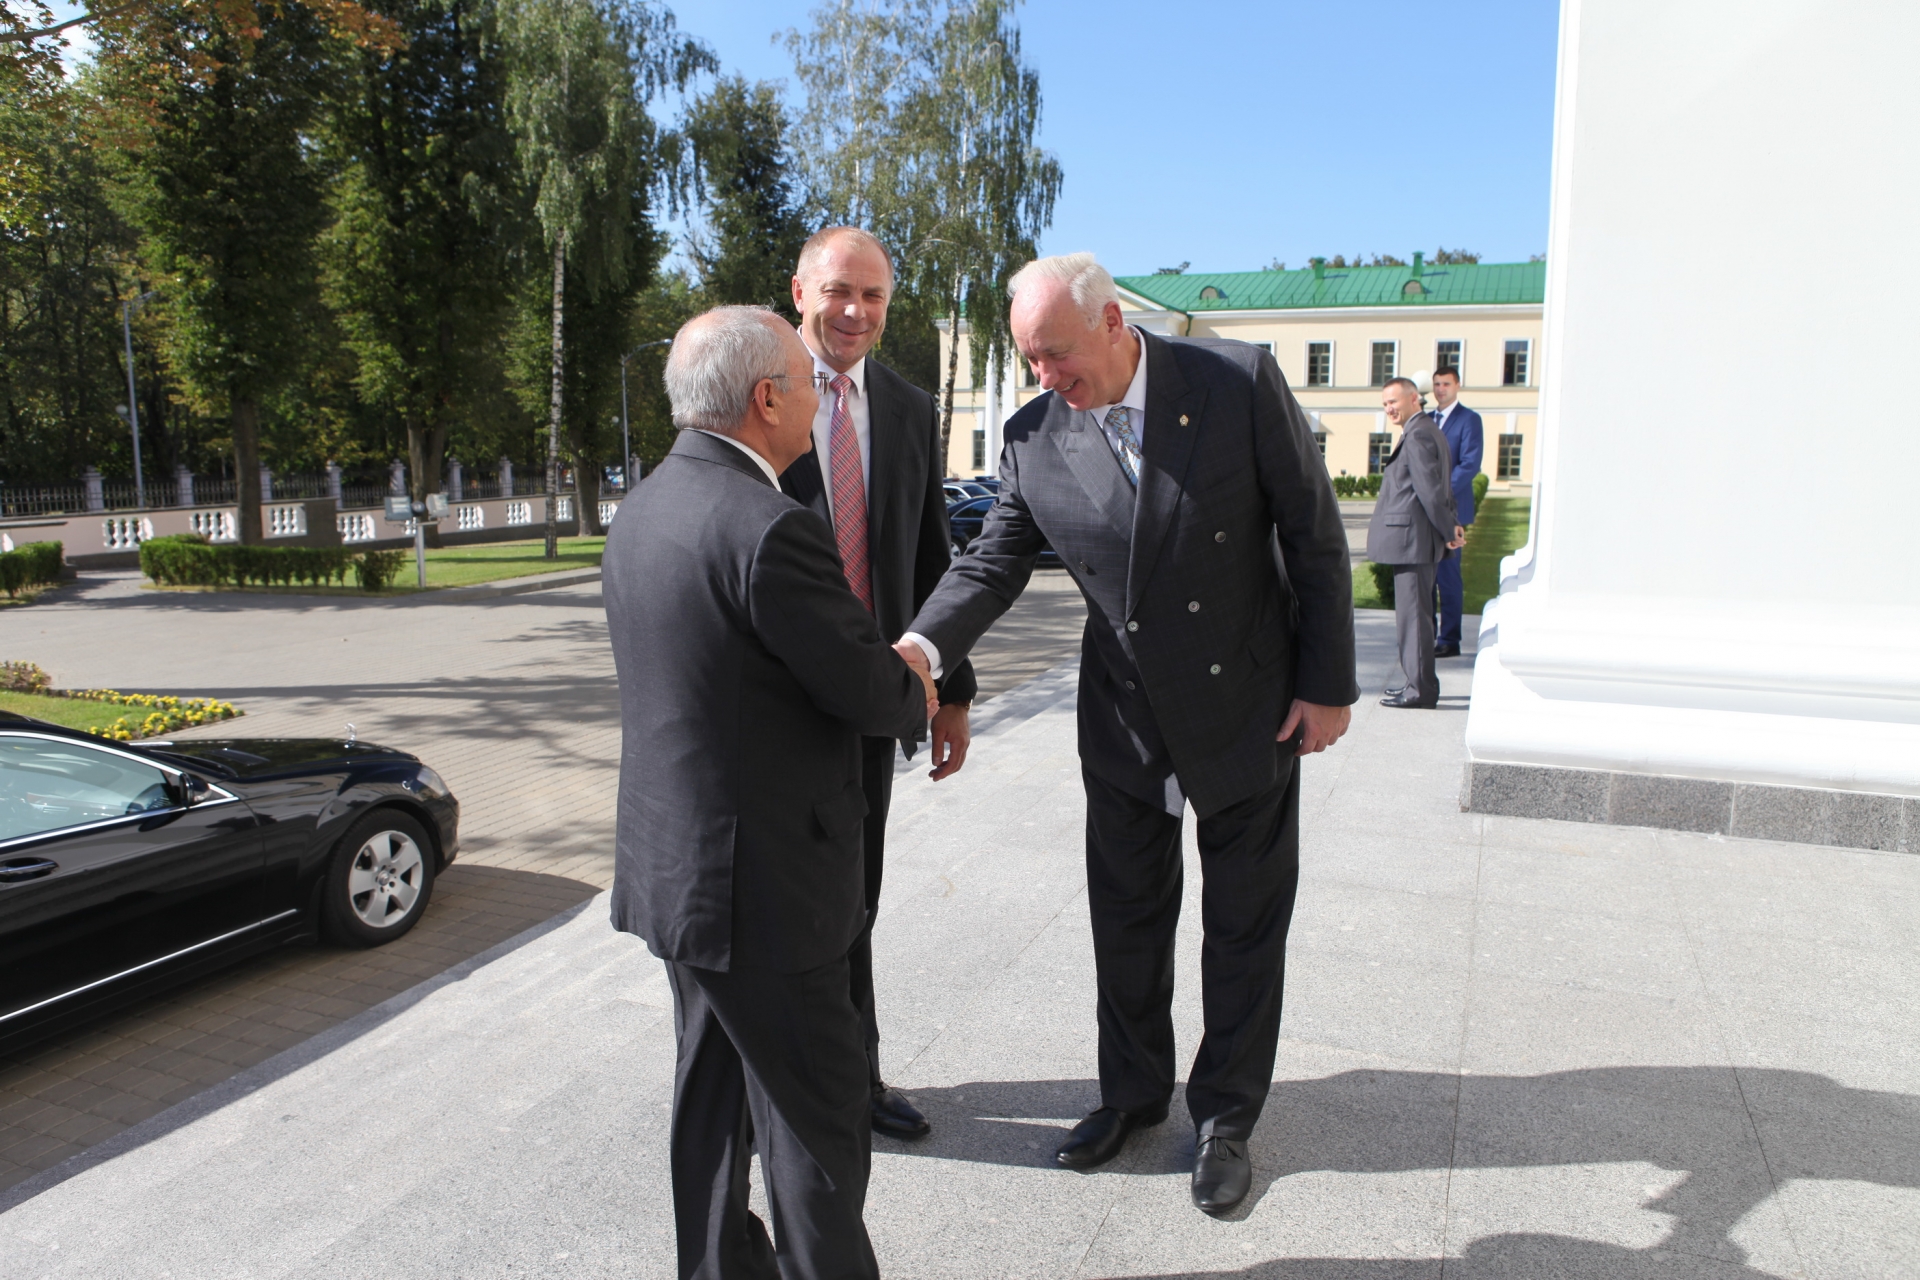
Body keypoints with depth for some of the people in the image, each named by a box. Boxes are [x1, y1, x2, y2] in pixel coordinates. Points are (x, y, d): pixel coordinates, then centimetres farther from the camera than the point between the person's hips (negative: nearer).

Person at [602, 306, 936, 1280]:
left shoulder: (642, 511, 6)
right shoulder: (771, 528, -24)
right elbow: (870, 691, -19)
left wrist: (884, 677, 10)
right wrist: (915, 695, 4)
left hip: (674, 866, 10)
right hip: (762, 879, -9)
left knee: (713, 1090, 23)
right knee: (816, 1124, 7)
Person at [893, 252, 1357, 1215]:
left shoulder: (1240, 383, -17)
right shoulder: (1036, 436, -9)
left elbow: (1315, 536, -11)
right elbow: (994, 560, -5)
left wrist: (1327, 683, -10)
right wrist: (922, 648, -24)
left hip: (1248, 707, -2)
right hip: (1125, 720, 3)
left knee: (1245, 926, 12)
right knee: (1126, 918, 15)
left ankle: (1226, 1116, 33)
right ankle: (1133, 1093, 39)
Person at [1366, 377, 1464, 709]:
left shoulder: (1417, 435, -14)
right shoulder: (1428, 431, 20)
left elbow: (1430, 489, -18)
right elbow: (1441, 488, 20)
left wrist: (1448, 531, -12)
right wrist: (1451, 526, 14)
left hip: (1411, 539, -11)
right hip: (1415, 541, 11)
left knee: (1413, 615, -6)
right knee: (1416, 613, 15)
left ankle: (1421, 689, -2)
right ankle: (1420, 684, 22)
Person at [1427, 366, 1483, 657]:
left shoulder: (1469, 419, -3)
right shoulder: (1425, 419, 17)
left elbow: (1470, 465, -12)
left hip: (1450, 508, -6)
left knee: (1447, 575, -4)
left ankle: (1449, 641, 3)